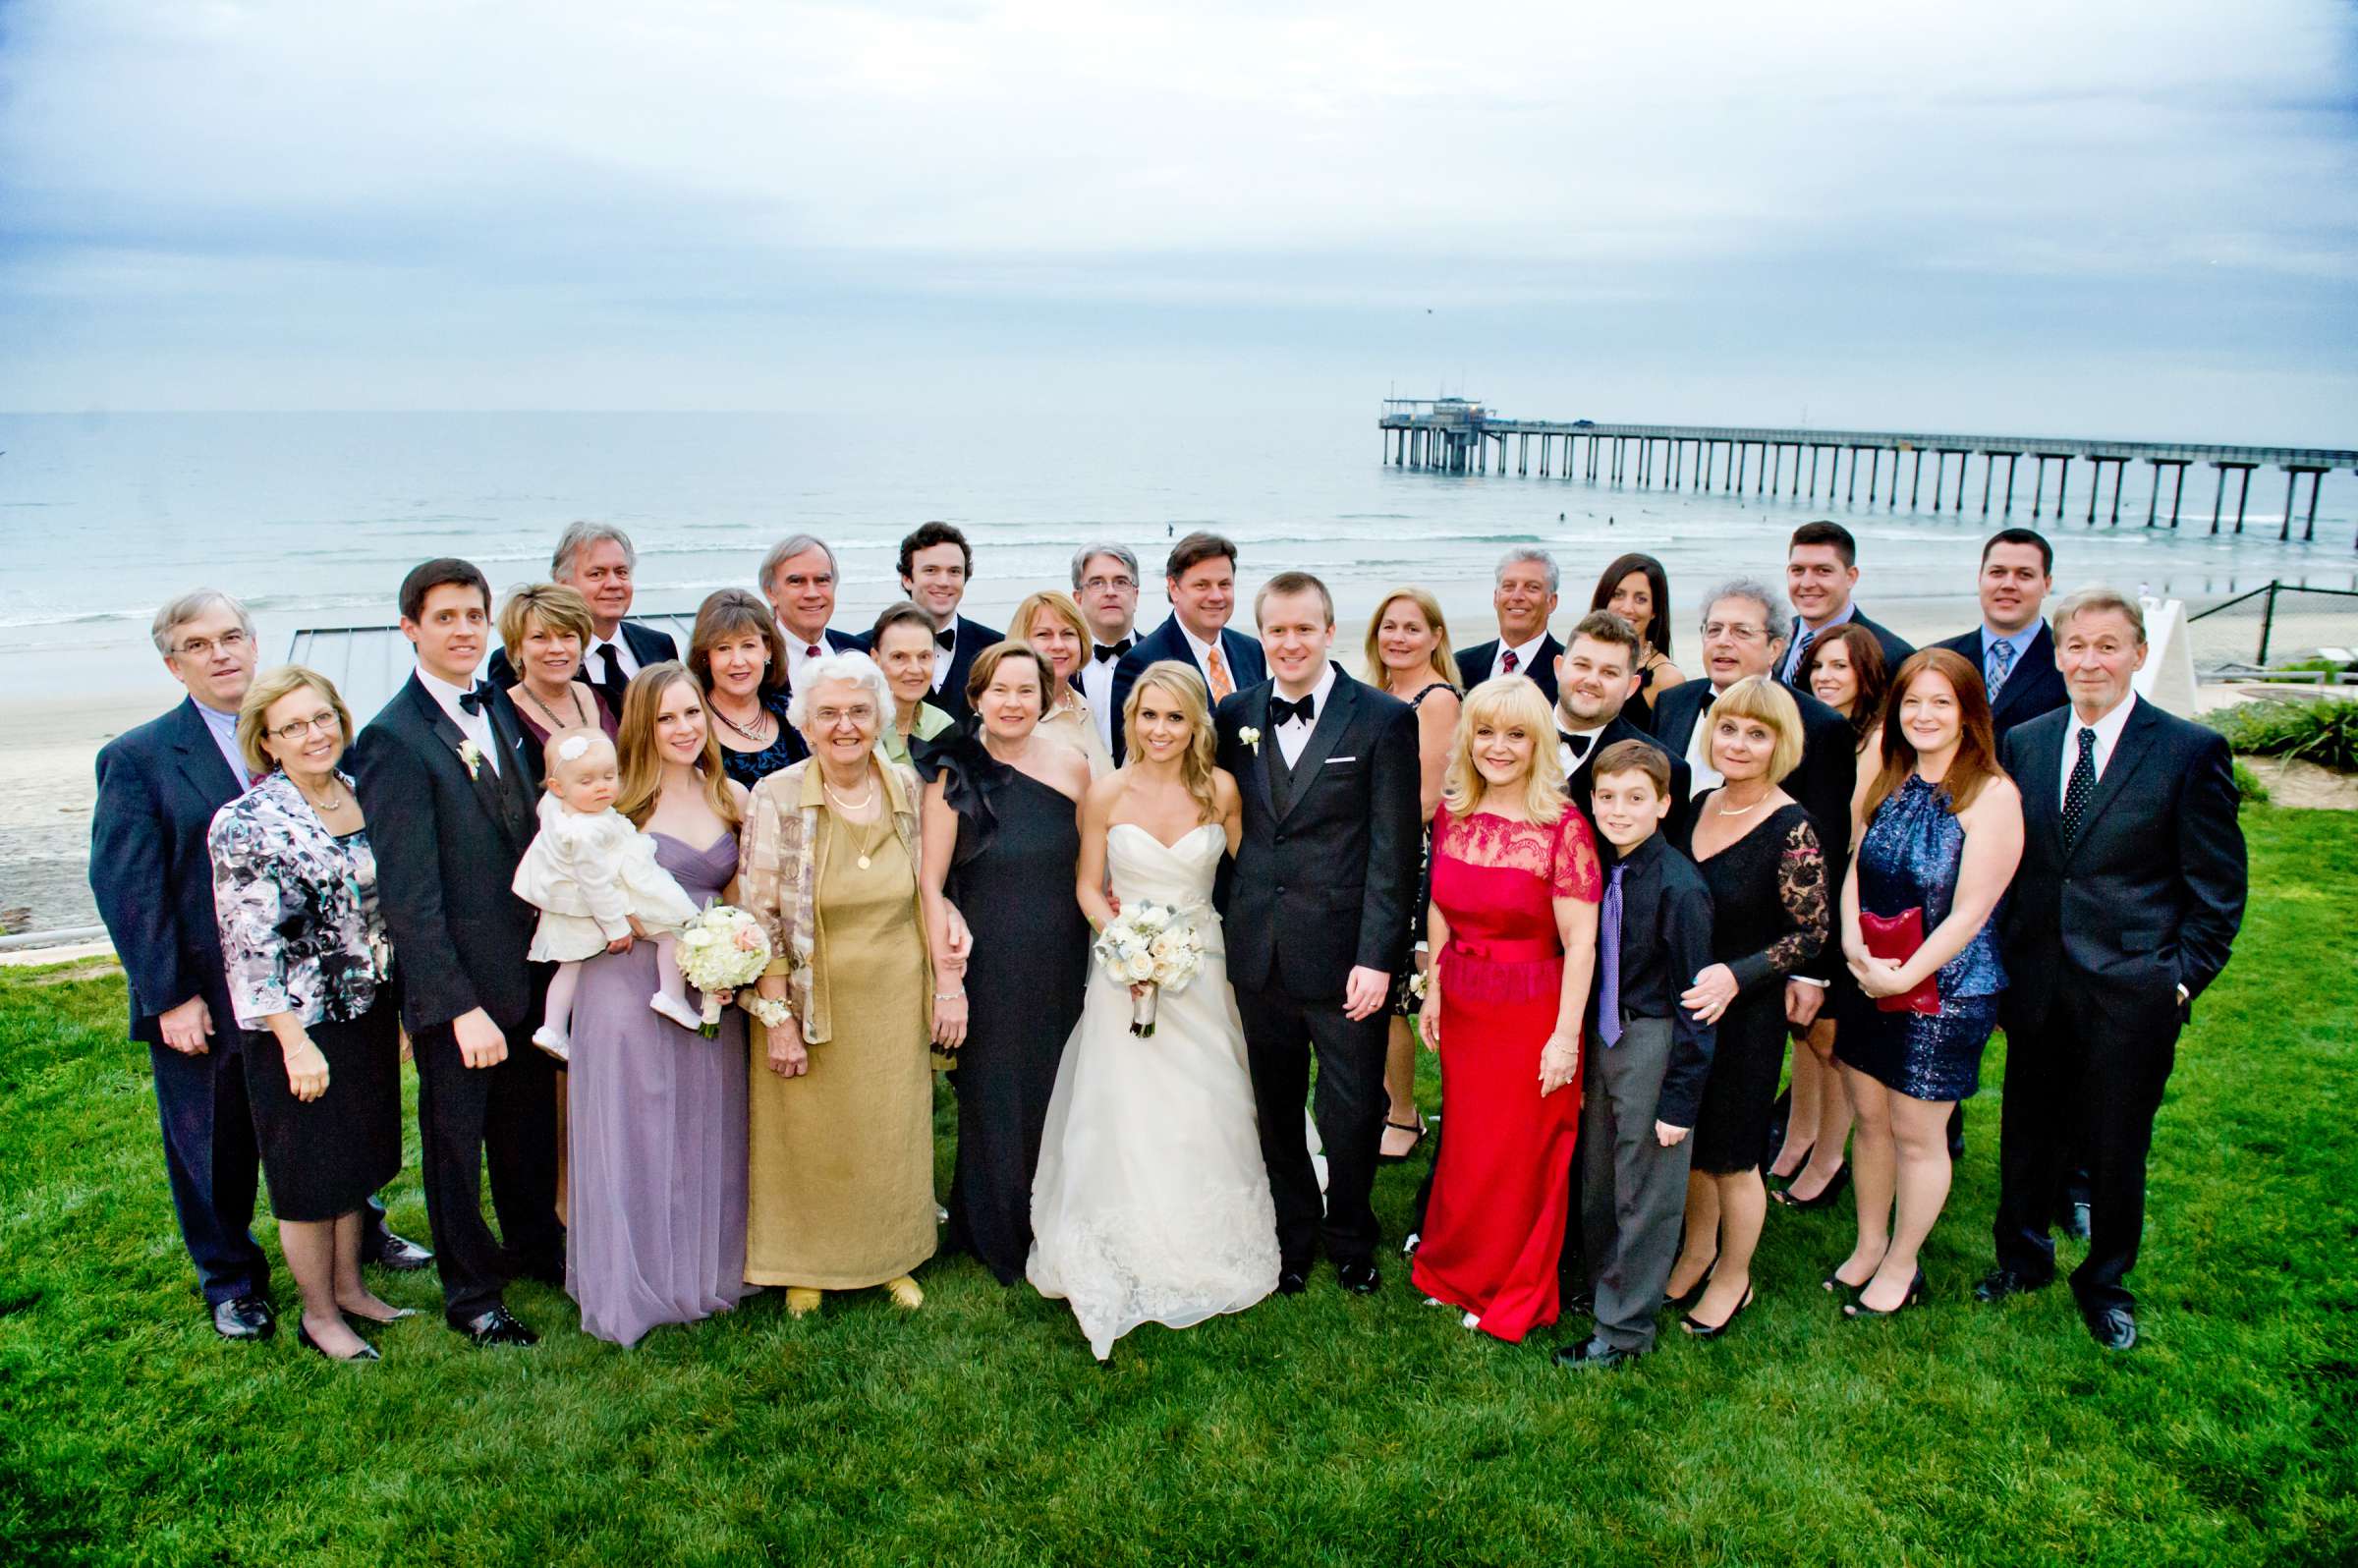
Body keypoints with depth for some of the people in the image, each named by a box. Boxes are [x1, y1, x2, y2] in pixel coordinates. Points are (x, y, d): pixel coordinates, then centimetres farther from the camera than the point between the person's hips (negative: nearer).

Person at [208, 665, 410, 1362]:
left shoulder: (363, 797, 3)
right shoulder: (246, 822, -16)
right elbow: (250, 945, -17)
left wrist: (400, 1003, 13)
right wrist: (295, 1042, -19)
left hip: (370, 1013, 6)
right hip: (300, 1027, -6)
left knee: (358, 1160, 19)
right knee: (311, 1178, 8)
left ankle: (350, 1286, 37)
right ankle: (318, 1314, 26)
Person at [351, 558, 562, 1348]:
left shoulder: (503, 708, 5)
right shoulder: (393, 738, -17)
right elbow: (407, 891, -20)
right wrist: (461, 1006, -22)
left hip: (529, 964, 6)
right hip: (453, 979, -6)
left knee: (529, 1123, 23)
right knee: (455, 1137, 13)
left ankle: (535, 1244, 44)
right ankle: (470, 1292, 31)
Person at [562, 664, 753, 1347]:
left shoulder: (732, 797, 7)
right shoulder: (620, 801, -6)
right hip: (629, 982, -4)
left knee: (706, 1134, 13)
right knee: (633, 1135, 4)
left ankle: (707, 1273, 28)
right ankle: (632, 1287, 20)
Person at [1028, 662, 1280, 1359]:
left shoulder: (1220, 789, -4)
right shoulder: (1107, 793, -7)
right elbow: (1088, 886, 0)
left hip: (1202, 965, 1)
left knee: (1204, 1111, 6)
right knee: (1127, 1112, -1)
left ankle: (1205, 1253, 26)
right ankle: (1132, 1260, 15)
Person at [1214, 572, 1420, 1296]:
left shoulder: (1383, 719, -6)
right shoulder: (1236, 716, 5)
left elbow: (1394, 850, -9)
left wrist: (1378, 957, -14)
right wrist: (1227, 933, 3)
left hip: (1343, 957, -3)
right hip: (1259, 957, 3)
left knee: (1352, 1113, 9)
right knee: (1276, 1111, 16)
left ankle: (1350, 1240, 34)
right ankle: (1293, 1236, 37)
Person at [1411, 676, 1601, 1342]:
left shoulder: (1564, 827, -17)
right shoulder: (1451, 815, 0)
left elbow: (1580, 941, -16)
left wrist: (1565, 1036, -16)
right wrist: (1434, 990, 12)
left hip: (1533, 1015, -4)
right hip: (1462, 1008, 5)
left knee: (1522, 1156, 10)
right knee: (1465, 1148, 16)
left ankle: (1514, 1293, 31)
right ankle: (1458, 1269, 38)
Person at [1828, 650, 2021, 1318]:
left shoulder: (1991, 795, -15)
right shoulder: (1888, 781, 4)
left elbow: (1969, 912, -18)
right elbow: (1855, 866, 7)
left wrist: (1903, 976, -18)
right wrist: (1852, 943, -9)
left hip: (1942, 990, -5)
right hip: (1869, 981, 5)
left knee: (1916, 1134, 8)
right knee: (1869, 1118, 15)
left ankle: (1901, 1266, 26)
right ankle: (1868, 1245, 34)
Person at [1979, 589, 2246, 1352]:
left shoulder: (2191, 751, -7)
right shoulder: (2022, 744, 4)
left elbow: (2218, 888, -4)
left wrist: (2182, 980, -9)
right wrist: (2000, 959, 4)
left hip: (2131, 992, -3)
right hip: (2037, 984, 3)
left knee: (2117, 1150, 11)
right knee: (2028, 1135, 17)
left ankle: (2107, 1282, 32)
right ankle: (2022, 1255, 38)